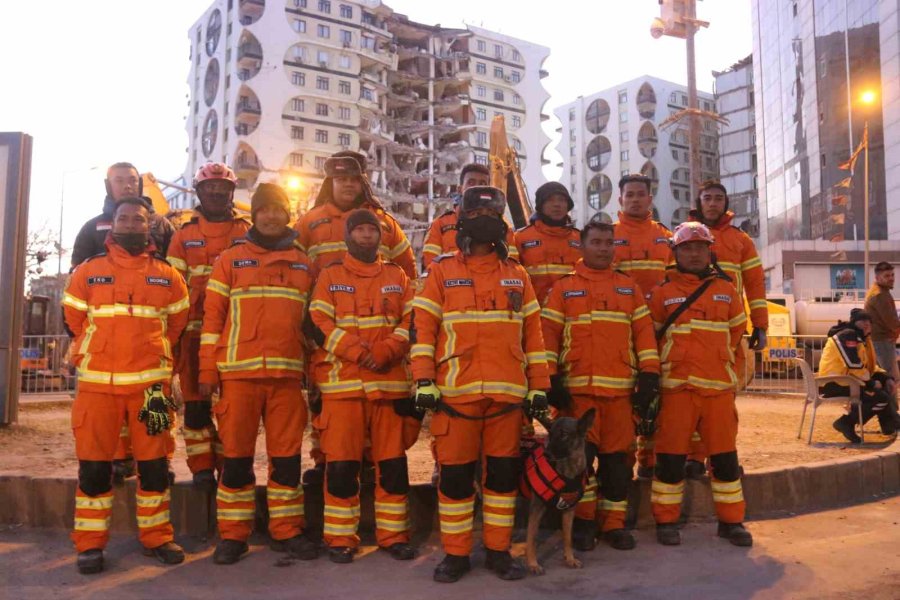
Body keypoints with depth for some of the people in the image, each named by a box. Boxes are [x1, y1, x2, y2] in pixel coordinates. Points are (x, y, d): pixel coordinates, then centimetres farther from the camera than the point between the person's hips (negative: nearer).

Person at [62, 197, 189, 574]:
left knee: (154, 462, 5)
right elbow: (74, 321, 14)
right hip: (97, 382, 0)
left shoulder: (168, 276, 7)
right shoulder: (87, 272, 6)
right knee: (93, 465, 3)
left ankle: (156, 537, 18)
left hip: (151, 383, 1)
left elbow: (177, 324, 15)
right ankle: (89, 544, 15)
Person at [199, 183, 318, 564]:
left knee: (287, 455, 6)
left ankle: (287, 531, 18)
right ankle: (232, 535, 16)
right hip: (238, 374, -2)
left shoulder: (303, 264, 13)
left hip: (288, 375, 2)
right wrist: (208, 372, -3)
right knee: (237, 456, 4)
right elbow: (212, 318, 3)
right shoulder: (230, 260, 7)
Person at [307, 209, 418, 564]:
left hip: (391, 383, 2)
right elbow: (319, 325, -1)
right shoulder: (330, 276, 9)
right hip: (342, 384, -2)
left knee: (393, 462, 5)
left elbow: (411, 322, 7)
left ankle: (393, 534, 17)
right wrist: (357, 352, -14)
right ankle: (340, 538, 12)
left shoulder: (397, 277, 15)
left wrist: (387, 351, -12)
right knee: (342, 463, -1)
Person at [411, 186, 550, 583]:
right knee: (455, 473, 3)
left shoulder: (517, 275, 14)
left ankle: (498, 550, 21)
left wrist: (539, 386, 7)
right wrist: (424, 381, -9)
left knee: (504, 472, 8)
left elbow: (533, 334, 13)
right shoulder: (441, 271, 7)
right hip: (455, 389, -2)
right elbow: (422, 327, 1)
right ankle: (456, 553, 17)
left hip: (508, 390, 2)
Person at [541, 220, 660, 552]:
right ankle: (583, 520, 15)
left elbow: (644, 332, 9)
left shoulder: (629, 287, 14)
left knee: (617, 456, 6)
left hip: (621, 388, 2)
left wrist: (649, 375, 0)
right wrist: (552, 379, -8)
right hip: (577, 388, -2)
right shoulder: (563, 287, 7)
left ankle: (615, 523, 19)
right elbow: (548, 334, 1)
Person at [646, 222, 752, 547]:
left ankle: (731, 521, 20)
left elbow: (737, 330, 21)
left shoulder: (726, 291, 11)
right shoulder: (662, 292, 4)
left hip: (719, 386, 2)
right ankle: (666, 521, 13)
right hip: (676, 386, -2)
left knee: (725, 455, 7)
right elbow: (649, 336, 9)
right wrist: (677, 360, 9)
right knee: (671, 456, 1)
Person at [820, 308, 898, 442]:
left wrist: (887, 377, 6)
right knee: (881, 397, -18)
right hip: (835, 383, -11)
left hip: (847, 380, 11)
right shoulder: (847, 336, -15)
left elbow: (870, 365, 22)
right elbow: (855, 366, -22)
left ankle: (891, 425, 20)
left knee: (885, 386, 19)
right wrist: (872, 383, -12)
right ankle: (846, 423, -12)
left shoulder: (862, 338, 19)